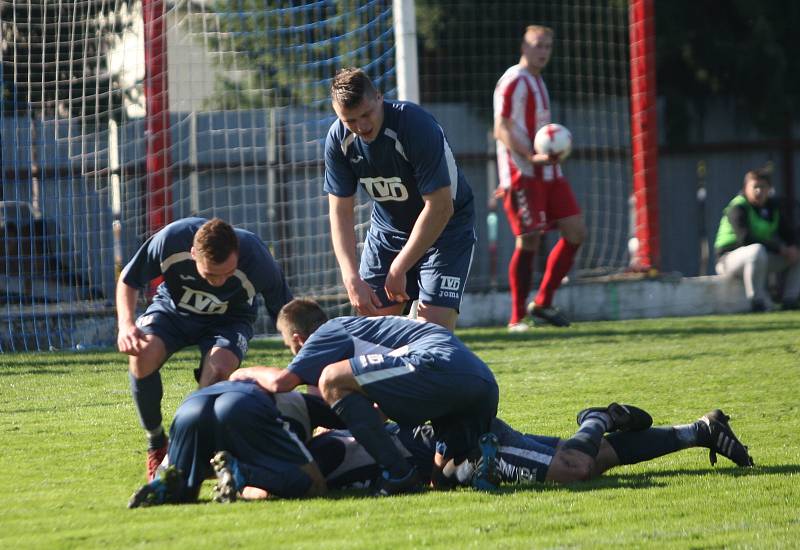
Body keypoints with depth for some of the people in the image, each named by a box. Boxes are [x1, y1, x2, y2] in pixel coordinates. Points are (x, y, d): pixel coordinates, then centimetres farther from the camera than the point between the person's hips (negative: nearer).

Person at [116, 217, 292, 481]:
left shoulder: (257, 261, -34)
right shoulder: (171, 240, -33)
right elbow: (128, 280, -13)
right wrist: (126, 324, -30)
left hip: (229, 320, -1)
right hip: (173, 309, 1)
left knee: (218, 368, -34)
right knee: (142, 356, -30)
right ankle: (156, 445, -5)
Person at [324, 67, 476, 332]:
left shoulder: (417, 125, -31)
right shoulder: (338, 139, -14)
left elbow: (439, 207, -29)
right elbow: (340, 212, -10)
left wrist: (399, 269, -25)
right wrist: (352, 278, -23)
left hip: (446, 228, -5)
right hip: (387, 228, 5)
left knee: (435, 326, -17)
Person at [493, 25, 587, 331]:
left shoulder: (536, 82, 19)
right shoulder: (514, 82, -9)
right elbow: (503, 130, -16)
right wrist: (532, 157, -27)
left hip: (546, 171, 9)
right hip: (522, 174, -9)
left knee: (576, 231, 2)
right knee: (529, 241, -10)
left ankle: (542, 303, 10)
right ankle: (517, 319, -2)